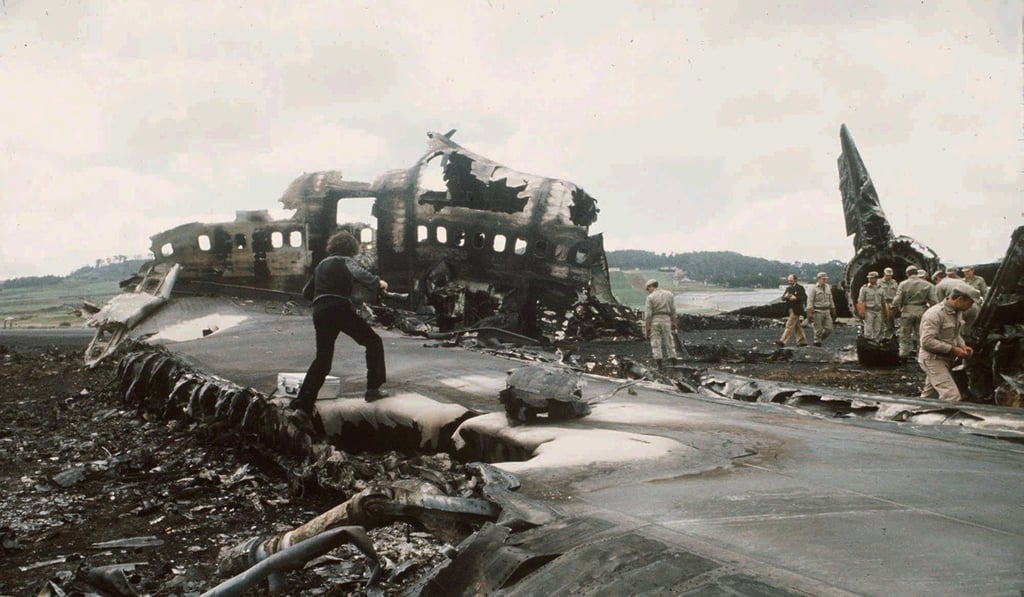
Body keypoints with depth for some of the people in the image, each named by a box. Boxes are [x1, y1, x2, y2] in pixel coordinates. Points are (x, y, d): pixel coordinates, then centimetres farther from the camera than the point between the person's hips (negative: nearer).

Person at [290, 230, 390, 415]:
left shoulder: (322, 264, 26)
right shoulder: (345, 260, 6)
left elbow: (306, 292, 28)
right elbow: (358, 273, -18)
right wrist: (377, 282, -14)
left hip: (319, 312, 6)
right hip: (340, 308, -6)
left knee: (323, 357, 13)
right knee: (373, 342, 7)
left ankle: (303, 400, 4)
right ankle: (373, 388, 3)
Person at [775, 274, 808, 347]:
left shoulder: (800, 287, -6)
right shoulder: (788, 288, 15)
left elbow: (804, 297, -13)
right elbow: (783, 298, 10)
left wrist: (796, 298, -24)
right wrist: (785, 296, -13)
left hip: (796, 310, -8)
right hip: (790, 310, 8)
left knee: (789, 325, -11)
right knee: (796, 326, 13)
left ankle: (783, 341, -16)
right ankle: (802, 341, 21)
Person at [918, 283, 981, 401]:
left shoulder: (957, 313, 9)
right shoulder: (935, 314, -22)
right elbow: (927, 341, -27)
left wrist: (963, 346, 3)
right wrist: (952, 349, -25)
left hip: (945, 359, 10)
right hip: (933, 360, -10)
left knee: (929, 396, 17)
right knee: (952, 396, -17)